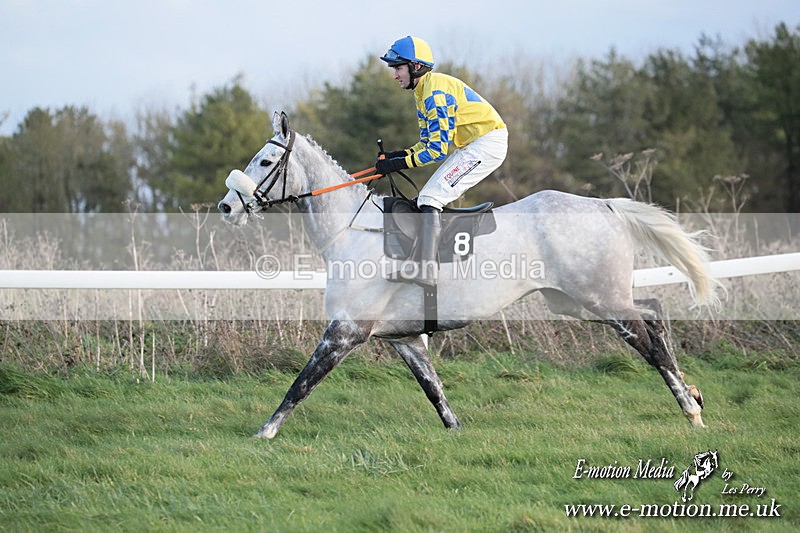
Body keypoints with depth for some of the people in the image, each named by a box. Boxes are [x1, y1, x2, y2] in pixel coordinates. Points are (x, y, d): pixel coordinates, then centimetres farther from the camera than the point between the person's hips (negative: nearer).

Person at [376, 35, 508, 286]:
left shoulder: (436, 93, -20)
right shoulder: (423, 92, 13)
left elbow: (438, 150, -23)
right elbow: (427, 143, 17)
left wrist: (399, 164, -19)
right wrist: (396, 155, 1)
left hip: (488, 142, -10)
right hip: (470, 145, 10)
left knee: (430, 197, -17)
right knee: (429, 199, 12)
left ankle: (427, 270, -24)